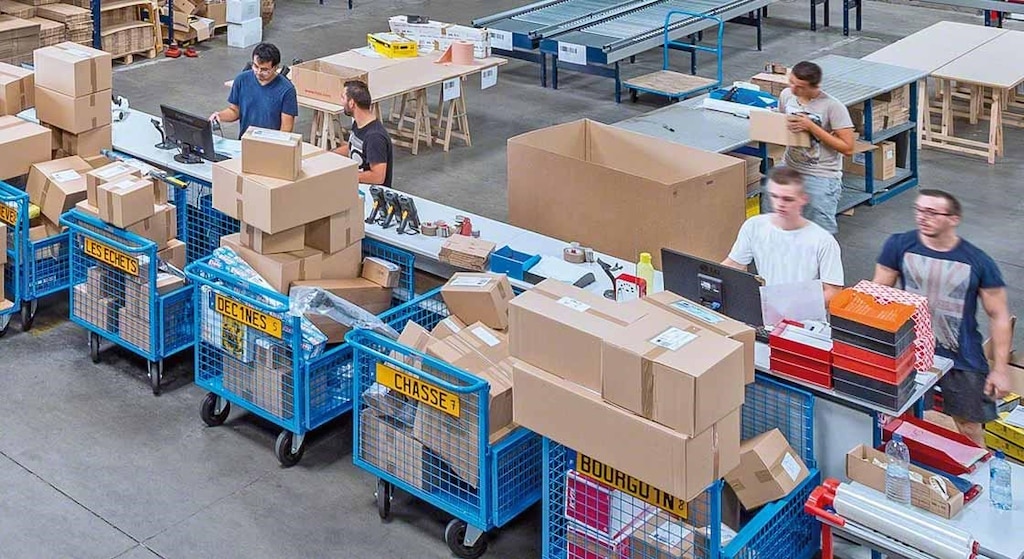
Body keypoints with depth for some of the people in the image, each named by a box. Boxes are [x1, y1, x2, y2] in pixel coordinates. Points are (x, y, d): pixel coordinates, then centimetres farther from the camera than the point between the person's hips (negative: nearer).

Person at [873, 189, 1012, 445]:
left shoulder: (979, 263, -10)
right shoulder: (899, 246, -8)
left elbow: (999, 315, -4)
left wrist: (1000, 369, -6)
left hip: (962, 359, -1)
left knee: (969, 429, 7)